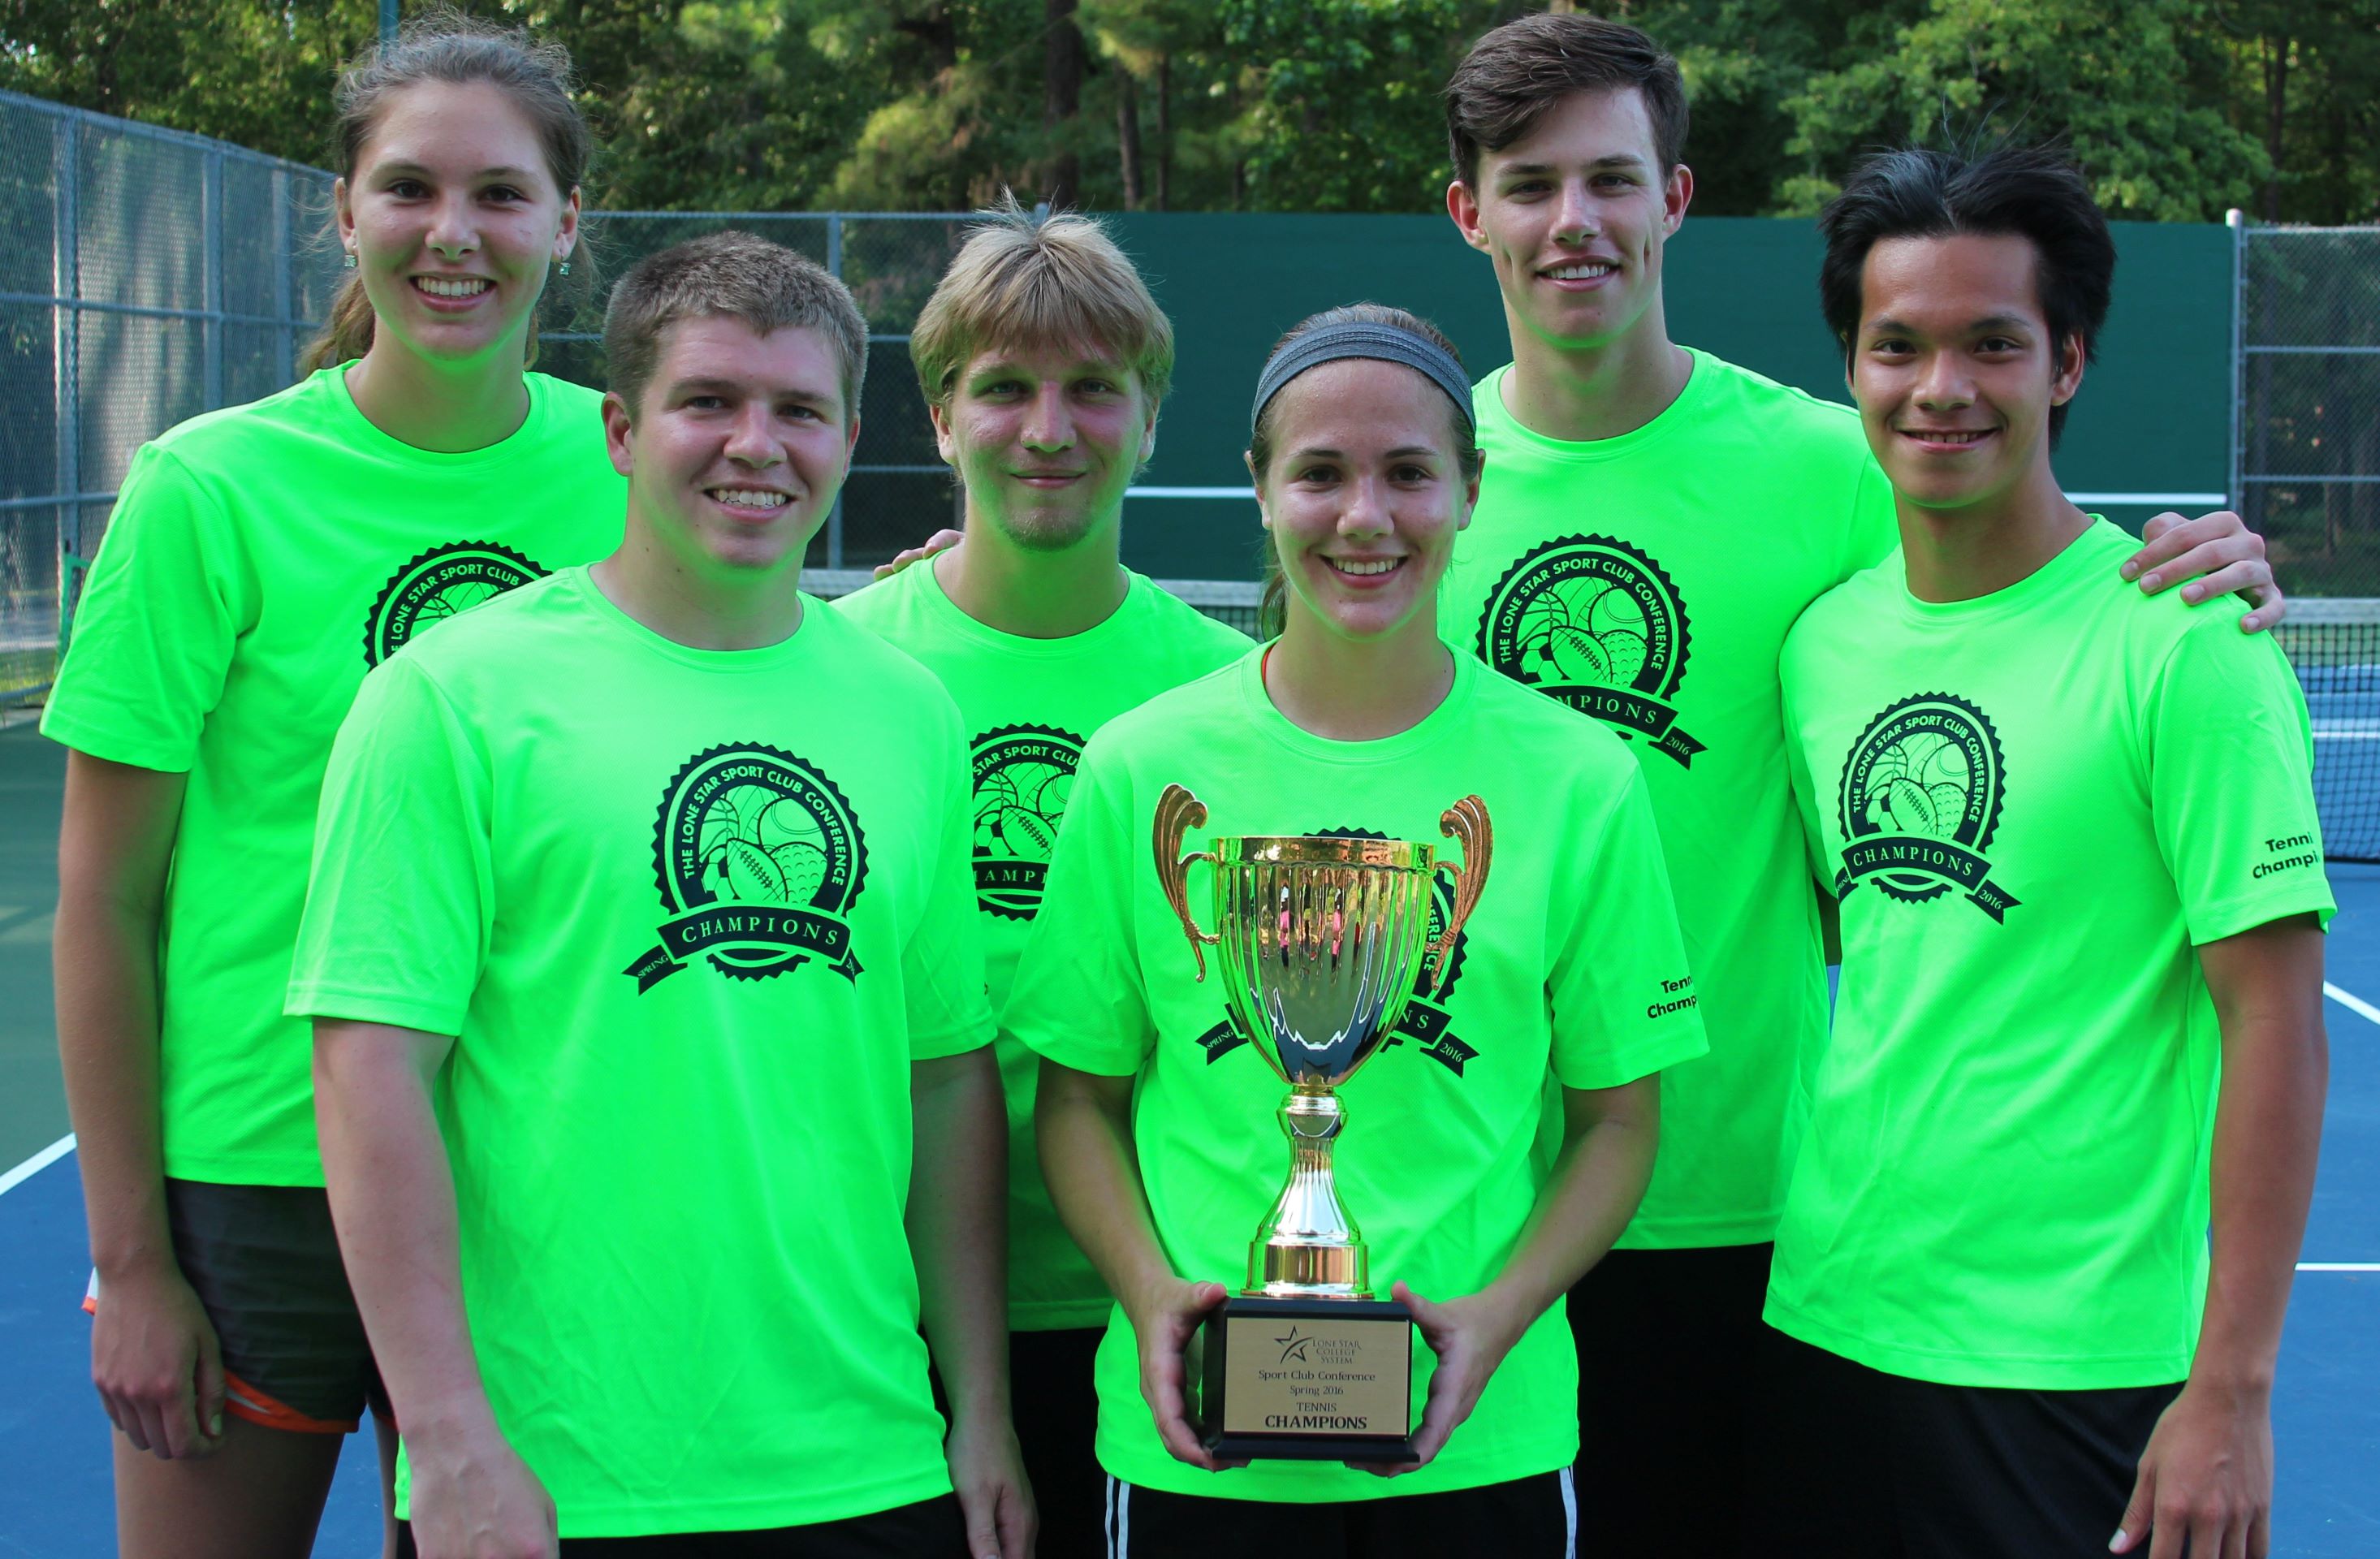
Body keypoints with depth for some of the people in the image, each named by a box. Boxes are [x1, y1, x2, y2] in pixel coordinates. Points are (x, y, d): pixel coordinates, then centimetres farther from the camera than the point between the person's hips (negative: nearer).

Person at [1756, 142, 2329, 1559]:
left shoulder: (2179, 644, -11)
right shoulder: (1826, 640, 5)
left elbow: (2275, 1021, -12)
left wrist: (2233, 1388, -14)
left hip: (2079, 1371, -5)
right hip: (1830, 1325, 5)